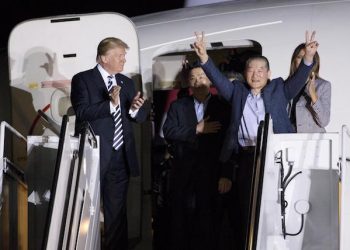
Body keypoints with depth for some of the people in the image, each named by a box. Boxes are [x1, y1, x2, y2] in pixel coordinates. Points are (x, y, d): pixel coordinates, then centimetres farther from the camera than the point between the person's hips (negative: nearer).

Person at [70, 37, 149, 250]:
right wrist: (110, 104, -28)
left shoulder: (127, 82, 12)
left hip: (121, 156, 5)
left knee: (117, 212, 12)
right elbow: (82, 112, -18)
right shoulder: (82, 80, -4)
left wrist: (136, 108, -13)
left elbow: (142, 116, 9)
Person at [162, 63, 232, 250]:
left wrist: (226, 174, -7)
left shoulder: (223, 107, 5)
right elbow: (168, 132, -4)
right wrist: (197, 129, -11)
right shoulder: (178, 106, 11)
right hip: (183, 174, 2)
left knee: (207, 221, 1)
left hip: (211, 174, -1)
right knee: (180, 220, 4)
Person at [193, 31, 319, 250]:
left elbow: (298, 80, -3)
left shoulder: (279, 89, 11)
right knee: (246, 209, 5)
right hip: (246, 158, 1)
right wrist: (204, 58, -14)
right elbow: (218, 79, 2)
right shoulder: (237, 91, 13)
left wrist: (308, 58, -21)